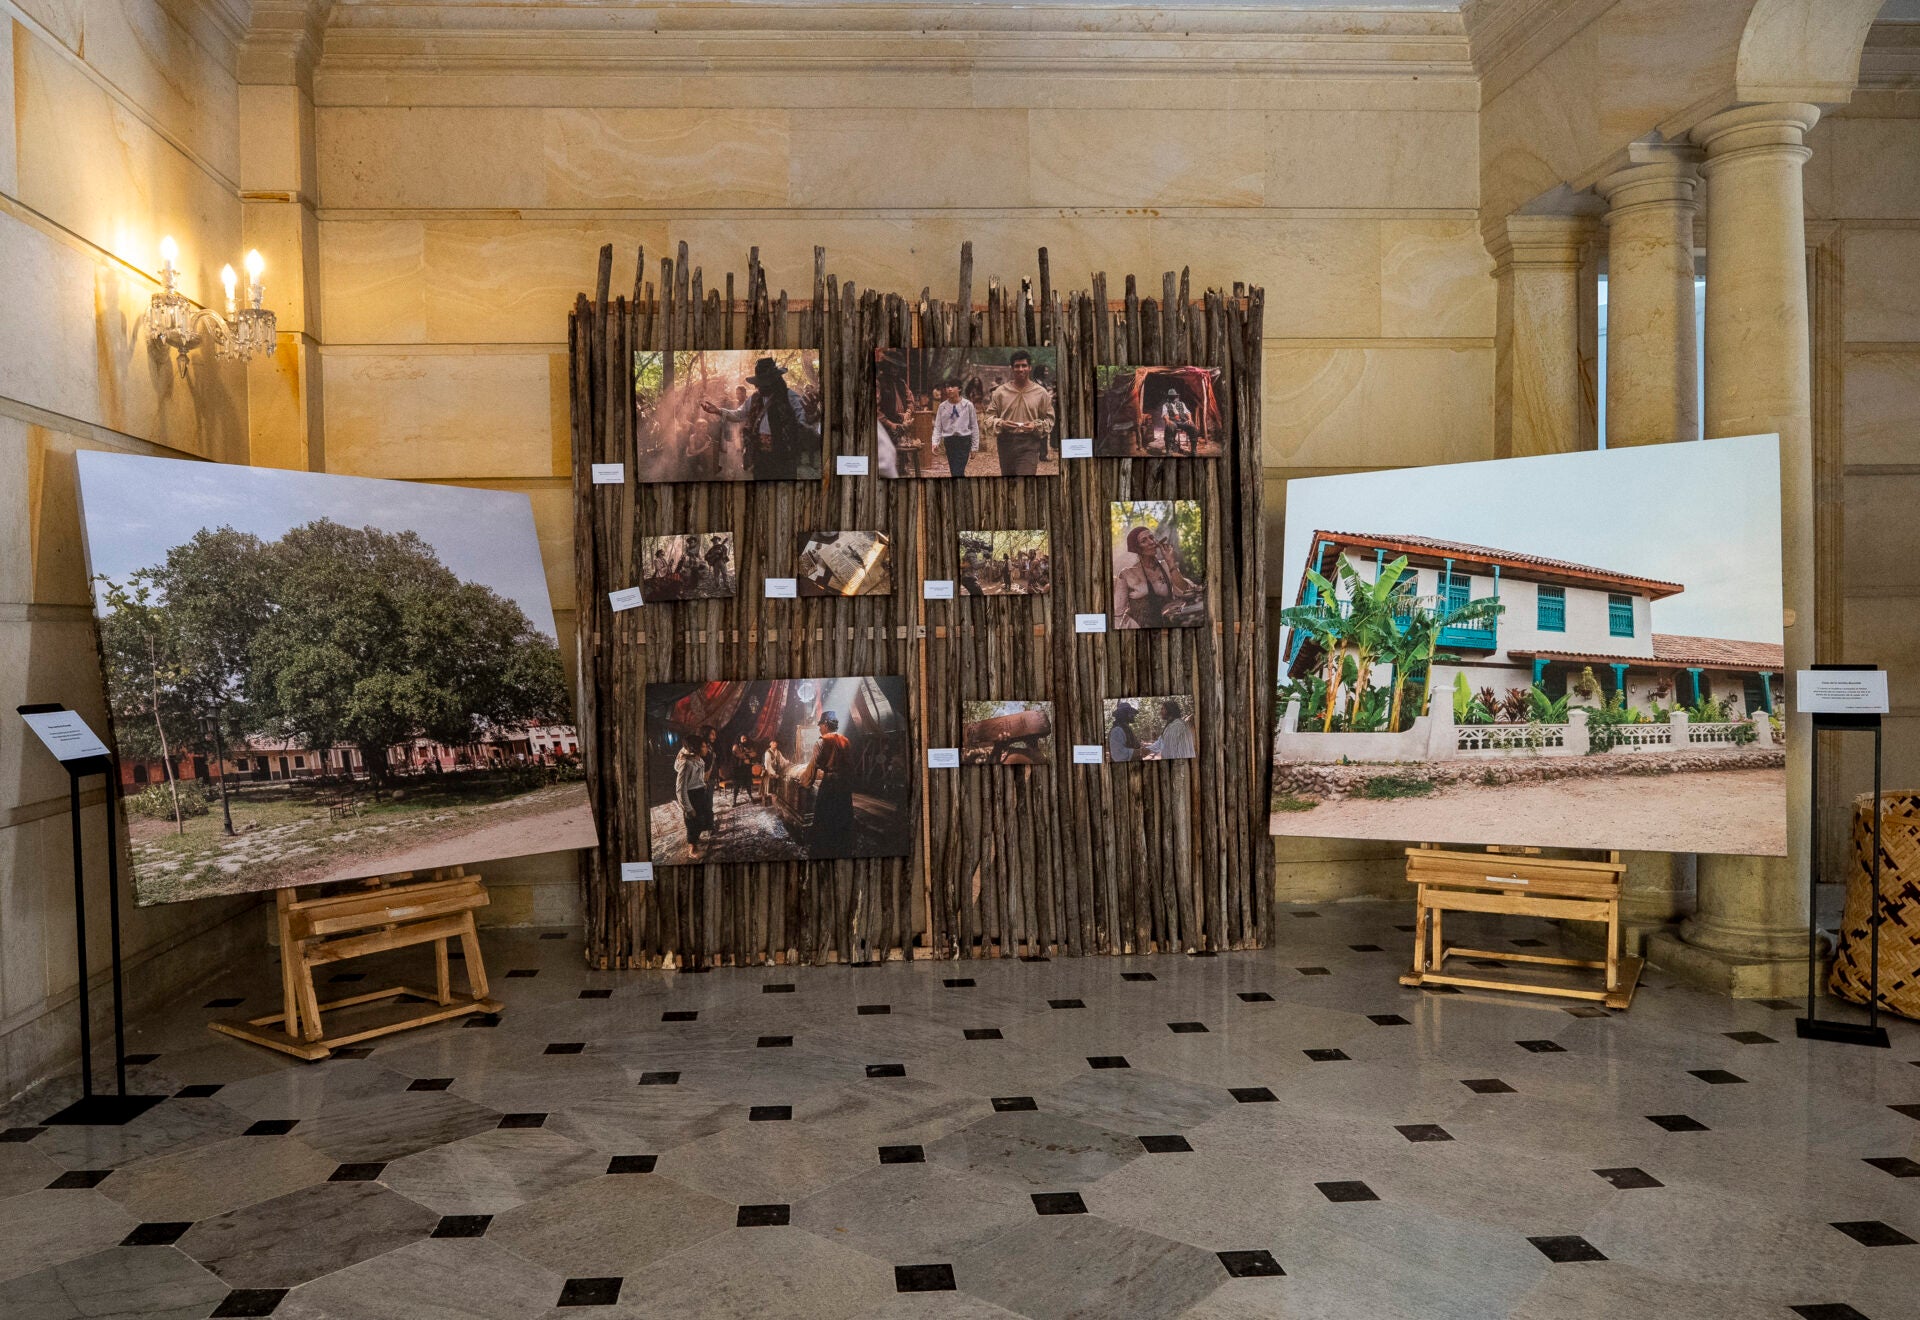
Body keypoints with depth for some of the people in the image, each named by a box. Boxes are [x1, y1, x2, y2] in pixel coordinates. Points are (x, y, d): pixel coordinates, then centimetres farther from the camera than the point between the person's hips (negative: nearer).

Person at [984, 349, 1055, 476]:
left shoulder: (1041, 393, 3)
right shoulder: (1000, 391, 5)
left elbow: (1049, 419, 6)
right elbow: (990, 414, 8)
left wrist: (1036, 426, -13)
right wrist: (1001, 423, -13)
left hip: (1029, 446, -3)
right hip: (1006, 443, 3)